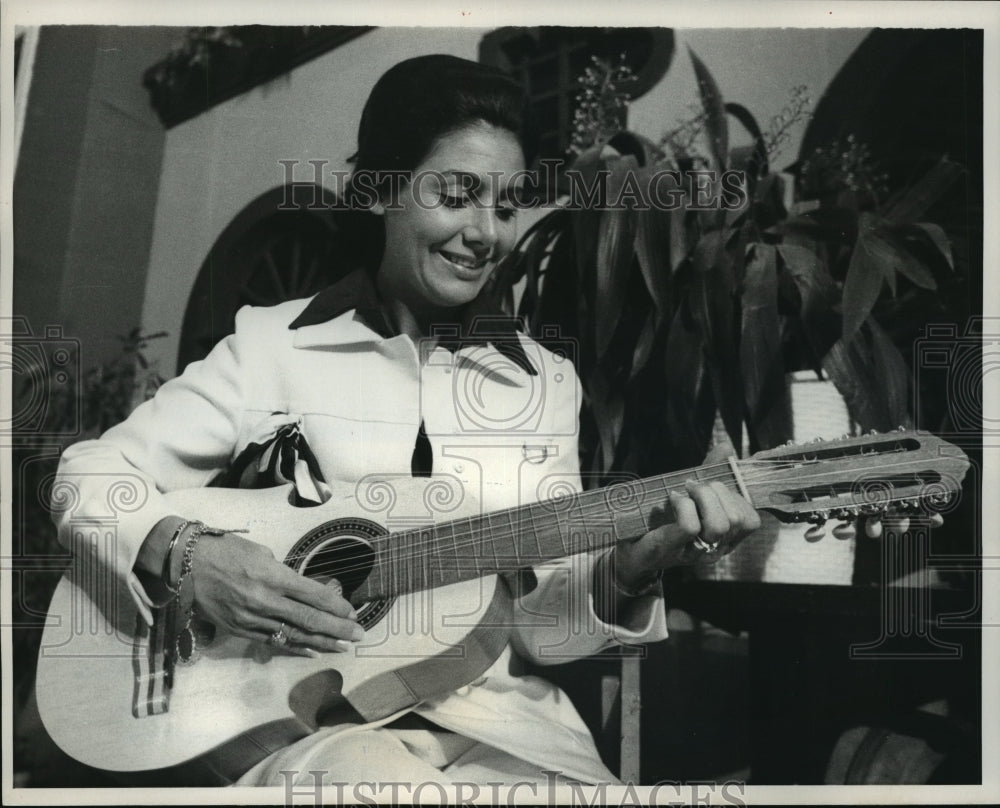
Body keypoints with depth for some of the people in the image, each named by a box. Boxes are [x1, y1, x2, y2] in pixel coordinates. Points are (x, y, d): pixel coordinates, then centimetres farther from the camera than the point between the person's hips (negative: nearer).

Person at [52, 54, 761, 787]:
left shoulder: (545, 381, 9)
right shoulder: (273, 344, 1)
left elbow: (537, 623, 6)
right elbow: (92, 472, 3)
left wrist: (627, 572, -14)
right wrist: (186, 555, -16)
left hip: (500, 720, 3)